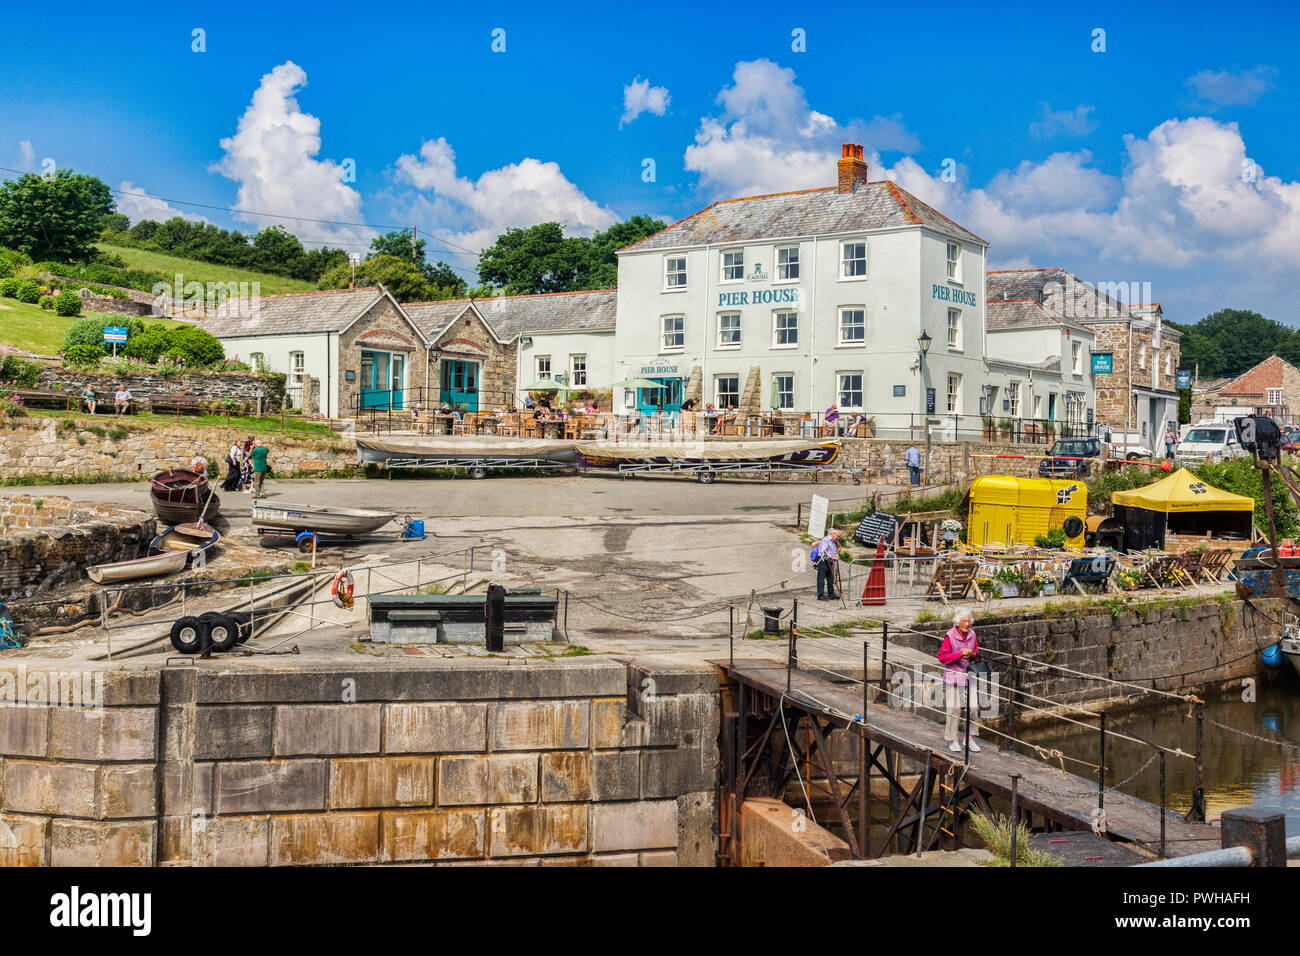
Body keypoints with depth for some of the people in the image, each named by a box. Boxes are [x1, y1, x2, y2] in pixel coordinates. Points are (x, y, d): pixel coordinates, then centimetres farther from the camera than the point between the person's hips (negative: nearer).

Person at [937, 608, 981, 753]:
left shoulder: (971, 634, 5)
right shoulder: (950, 636, -12)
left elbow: (977, 653, 18)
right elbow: (942, 656, -11)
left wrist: (972, 654, -6)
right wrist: (960, 654, -19)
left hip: (968, 676, 5)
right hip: (953, 677, -5)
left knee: (973, 707, 2)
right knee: (954, 709, -4)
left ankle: (970, 739, 15)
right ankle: (953, 740, 8)